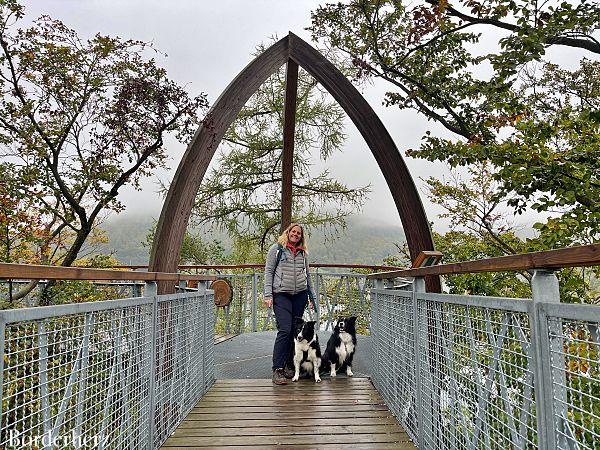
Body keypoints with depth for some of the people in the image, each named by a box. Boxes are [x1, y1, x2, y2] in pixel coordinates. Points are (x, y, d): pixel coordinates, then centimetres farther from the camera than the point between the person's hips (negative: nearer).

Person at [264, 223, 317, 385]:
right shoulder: (276, 249, 3)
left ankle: (289, 365, 18)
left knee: (295, 331, 6)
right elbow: (268, 272, -1)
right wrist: (268, 295, -9)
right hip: (281, 295, -5)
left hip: (300, 295, 5)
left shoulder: (303, 252, 16)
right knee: (285, 330, -14)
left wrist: (312, 297, 18)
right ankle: (277, 370, -11)